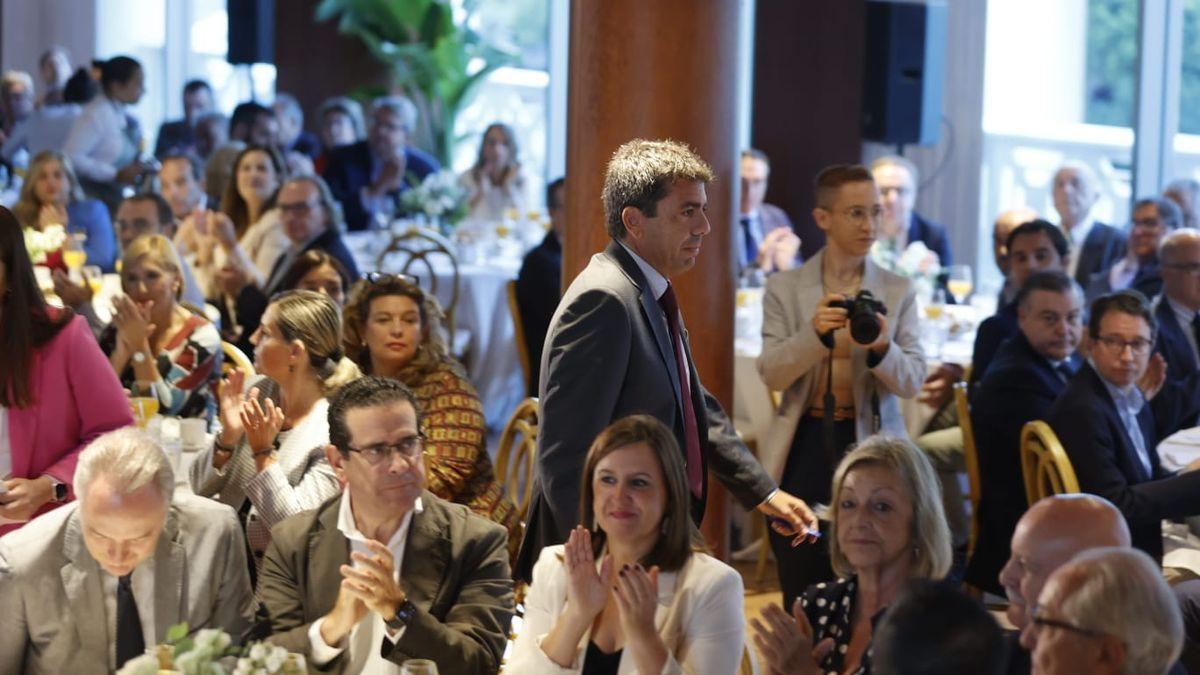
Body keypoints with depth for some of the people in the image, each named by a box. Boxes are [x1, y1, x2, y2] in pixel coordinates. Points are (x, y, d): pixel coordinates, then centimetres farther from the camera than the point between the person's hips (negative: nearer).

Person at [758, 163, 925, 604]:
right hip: (805, 447, 0)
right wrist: (815, 333, -22)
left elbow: (913, 382, -2)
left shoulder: (898, 292, 6)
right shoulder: (785, 288, 5)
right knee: (801, 593, 2)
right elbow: (770, 375, -4)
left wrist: (881, 348, -23)